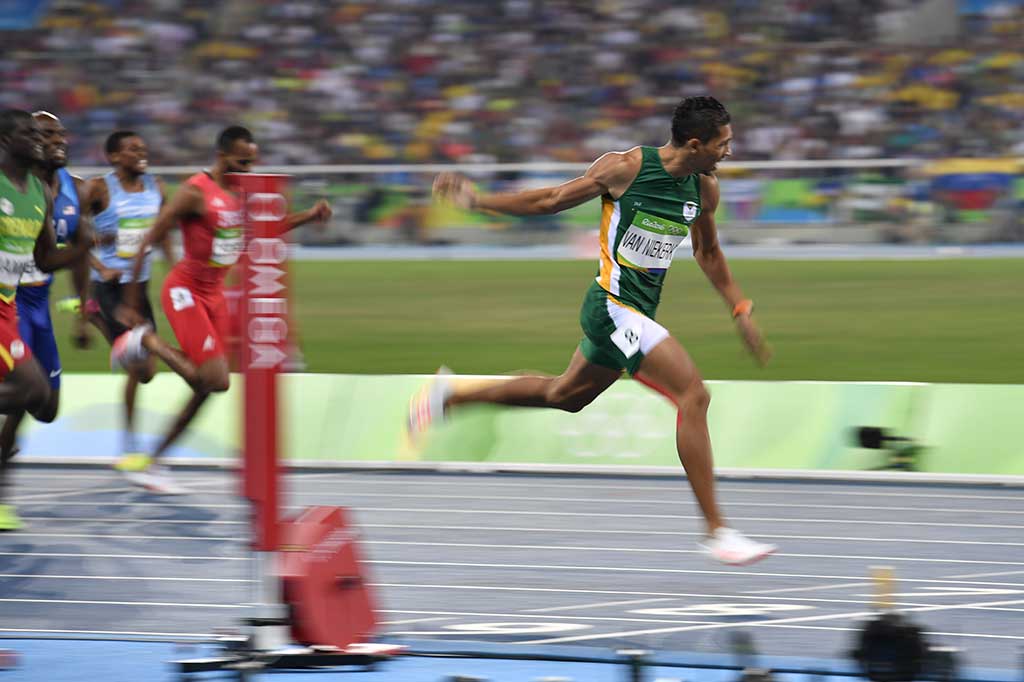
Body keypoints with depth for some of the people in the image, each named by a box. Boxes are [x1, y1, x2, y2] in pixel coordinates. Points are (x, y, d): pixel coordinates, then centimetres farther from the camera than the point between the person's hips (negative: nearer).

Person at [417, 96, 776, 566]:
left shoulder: (704, 190, 3)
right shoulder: (625, 169, -14)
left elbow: (708, 253, 21)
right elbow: (553, 200, 0)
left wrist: (740, 310, 15)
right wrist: (476, 201, 2)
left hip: (639, 313, 8)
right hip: (613, 306, -8)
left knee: (565, 395, 24)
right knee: (693, 395, -19)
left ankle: (449, 398, 42)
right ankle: (716, 532, -17)